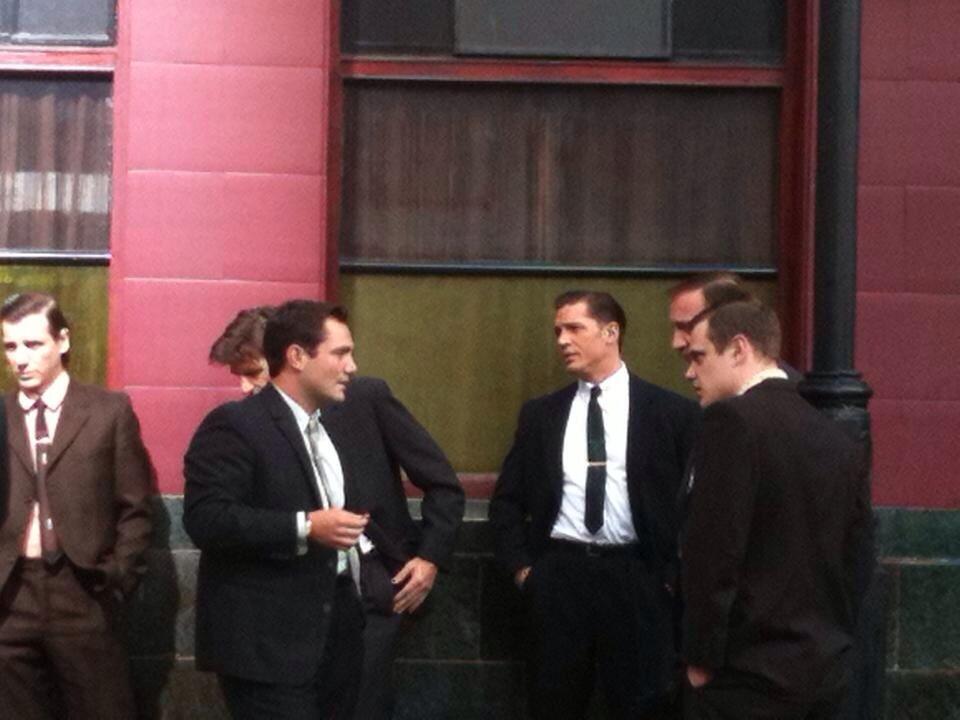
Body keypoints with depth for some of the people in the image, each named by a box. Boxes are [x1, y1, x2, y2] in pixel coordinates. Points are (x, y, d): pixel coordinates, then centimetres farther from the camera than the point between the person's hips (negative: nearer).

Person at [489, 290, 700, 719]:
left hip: (636, 578, -3)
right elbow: (507, 499, 15)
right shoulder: (540, 414, 10)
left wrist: (675, 573, -3)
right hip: (558, 575, 3)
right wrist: (520, 567, 4)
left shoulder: (672, 412, 1)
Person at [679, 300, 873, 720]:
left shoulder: (733, 420, -13)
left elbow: (712, 551, -17)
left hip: (748, 669, -7)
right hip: (824, 669, 7)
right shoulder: (839, 440, 9)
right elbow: (857, 560, 12)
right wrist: (829, 643, 18)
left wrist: (701, 660, -9)